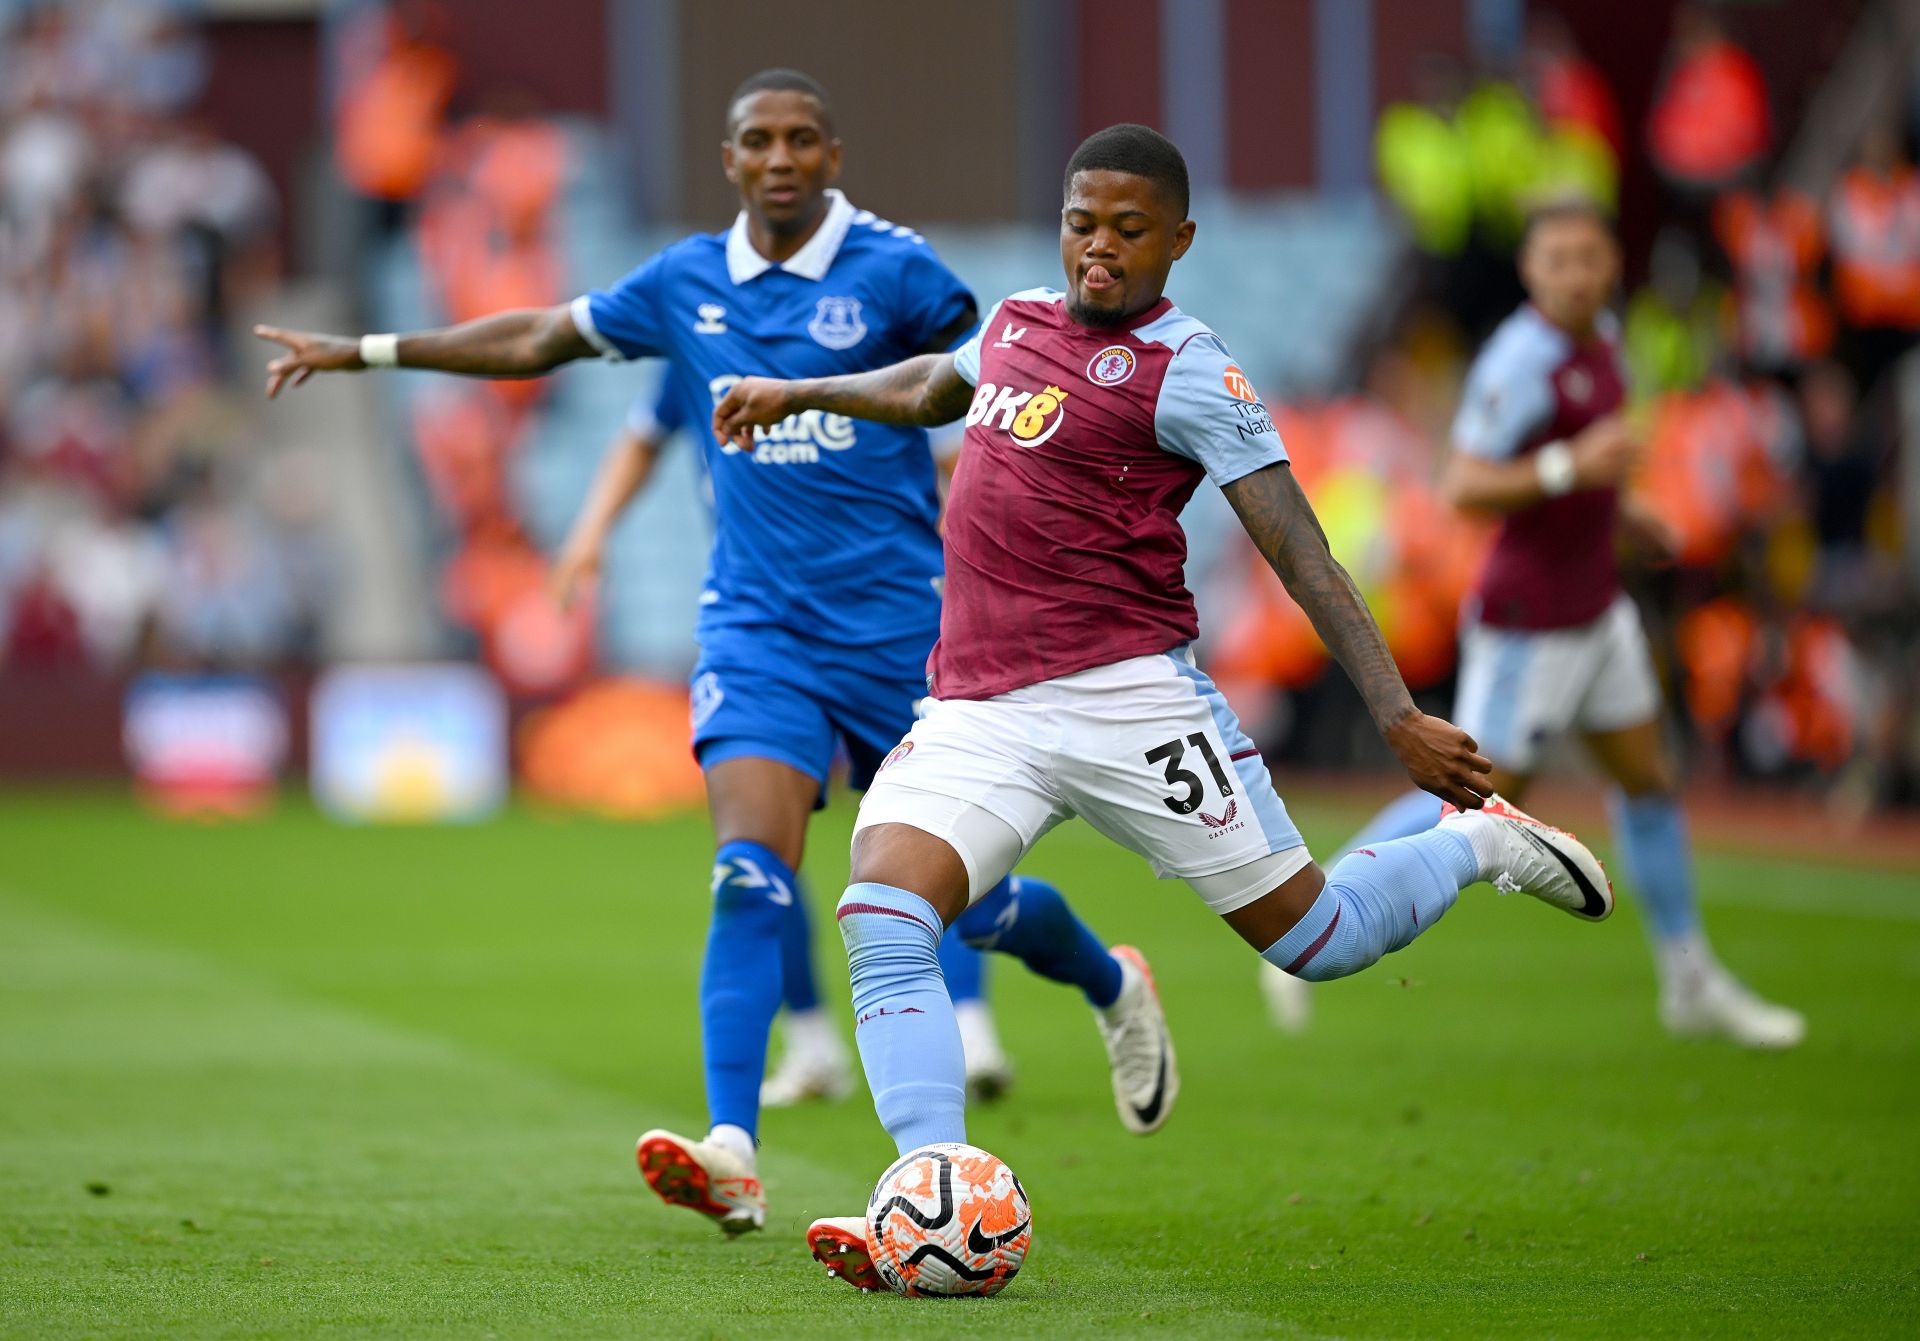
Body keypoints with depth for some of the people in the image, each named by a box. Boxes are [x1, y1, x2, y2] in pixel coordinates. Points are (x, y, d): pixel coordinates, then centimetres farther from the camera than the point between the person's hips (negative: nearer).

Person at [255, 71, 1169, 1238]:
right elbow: (537, 339, 18)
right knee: (750, 879, -17)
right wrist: (365, 351, 18)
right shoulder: (686, 285, 6)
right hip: (758, 628, 2)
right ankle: (731, 1156, -24)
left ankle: (1114, 987, 38)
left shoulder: (893, 270, -7)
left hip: (901, 627, -2)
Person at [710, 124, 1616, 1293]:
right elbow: (933, 388, 39)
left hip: (1127, 698, -5)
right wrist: (802, 394, 45)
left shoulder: (1187, 372, -7)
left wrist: (1399, 715, -19)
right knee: (882, 923, -20)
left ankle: (1477, 844, 31)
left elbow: (1297, 548, -11)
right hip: (977, 711, 5)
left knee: (1318, 941, 1)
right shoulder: (1021, 323, 14)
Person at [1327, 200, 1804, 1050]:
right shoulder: (1521, 362, -23)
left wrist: (1620, 509, 12)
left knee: (1648, 778, 14)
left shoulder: (1596, 337, 5)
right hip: (1529, 621, -9)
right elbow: (1461, 490, -27)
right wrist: (1572, 469, -37)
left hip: (1593, 609, 9)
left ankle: (1692, 985, 25)